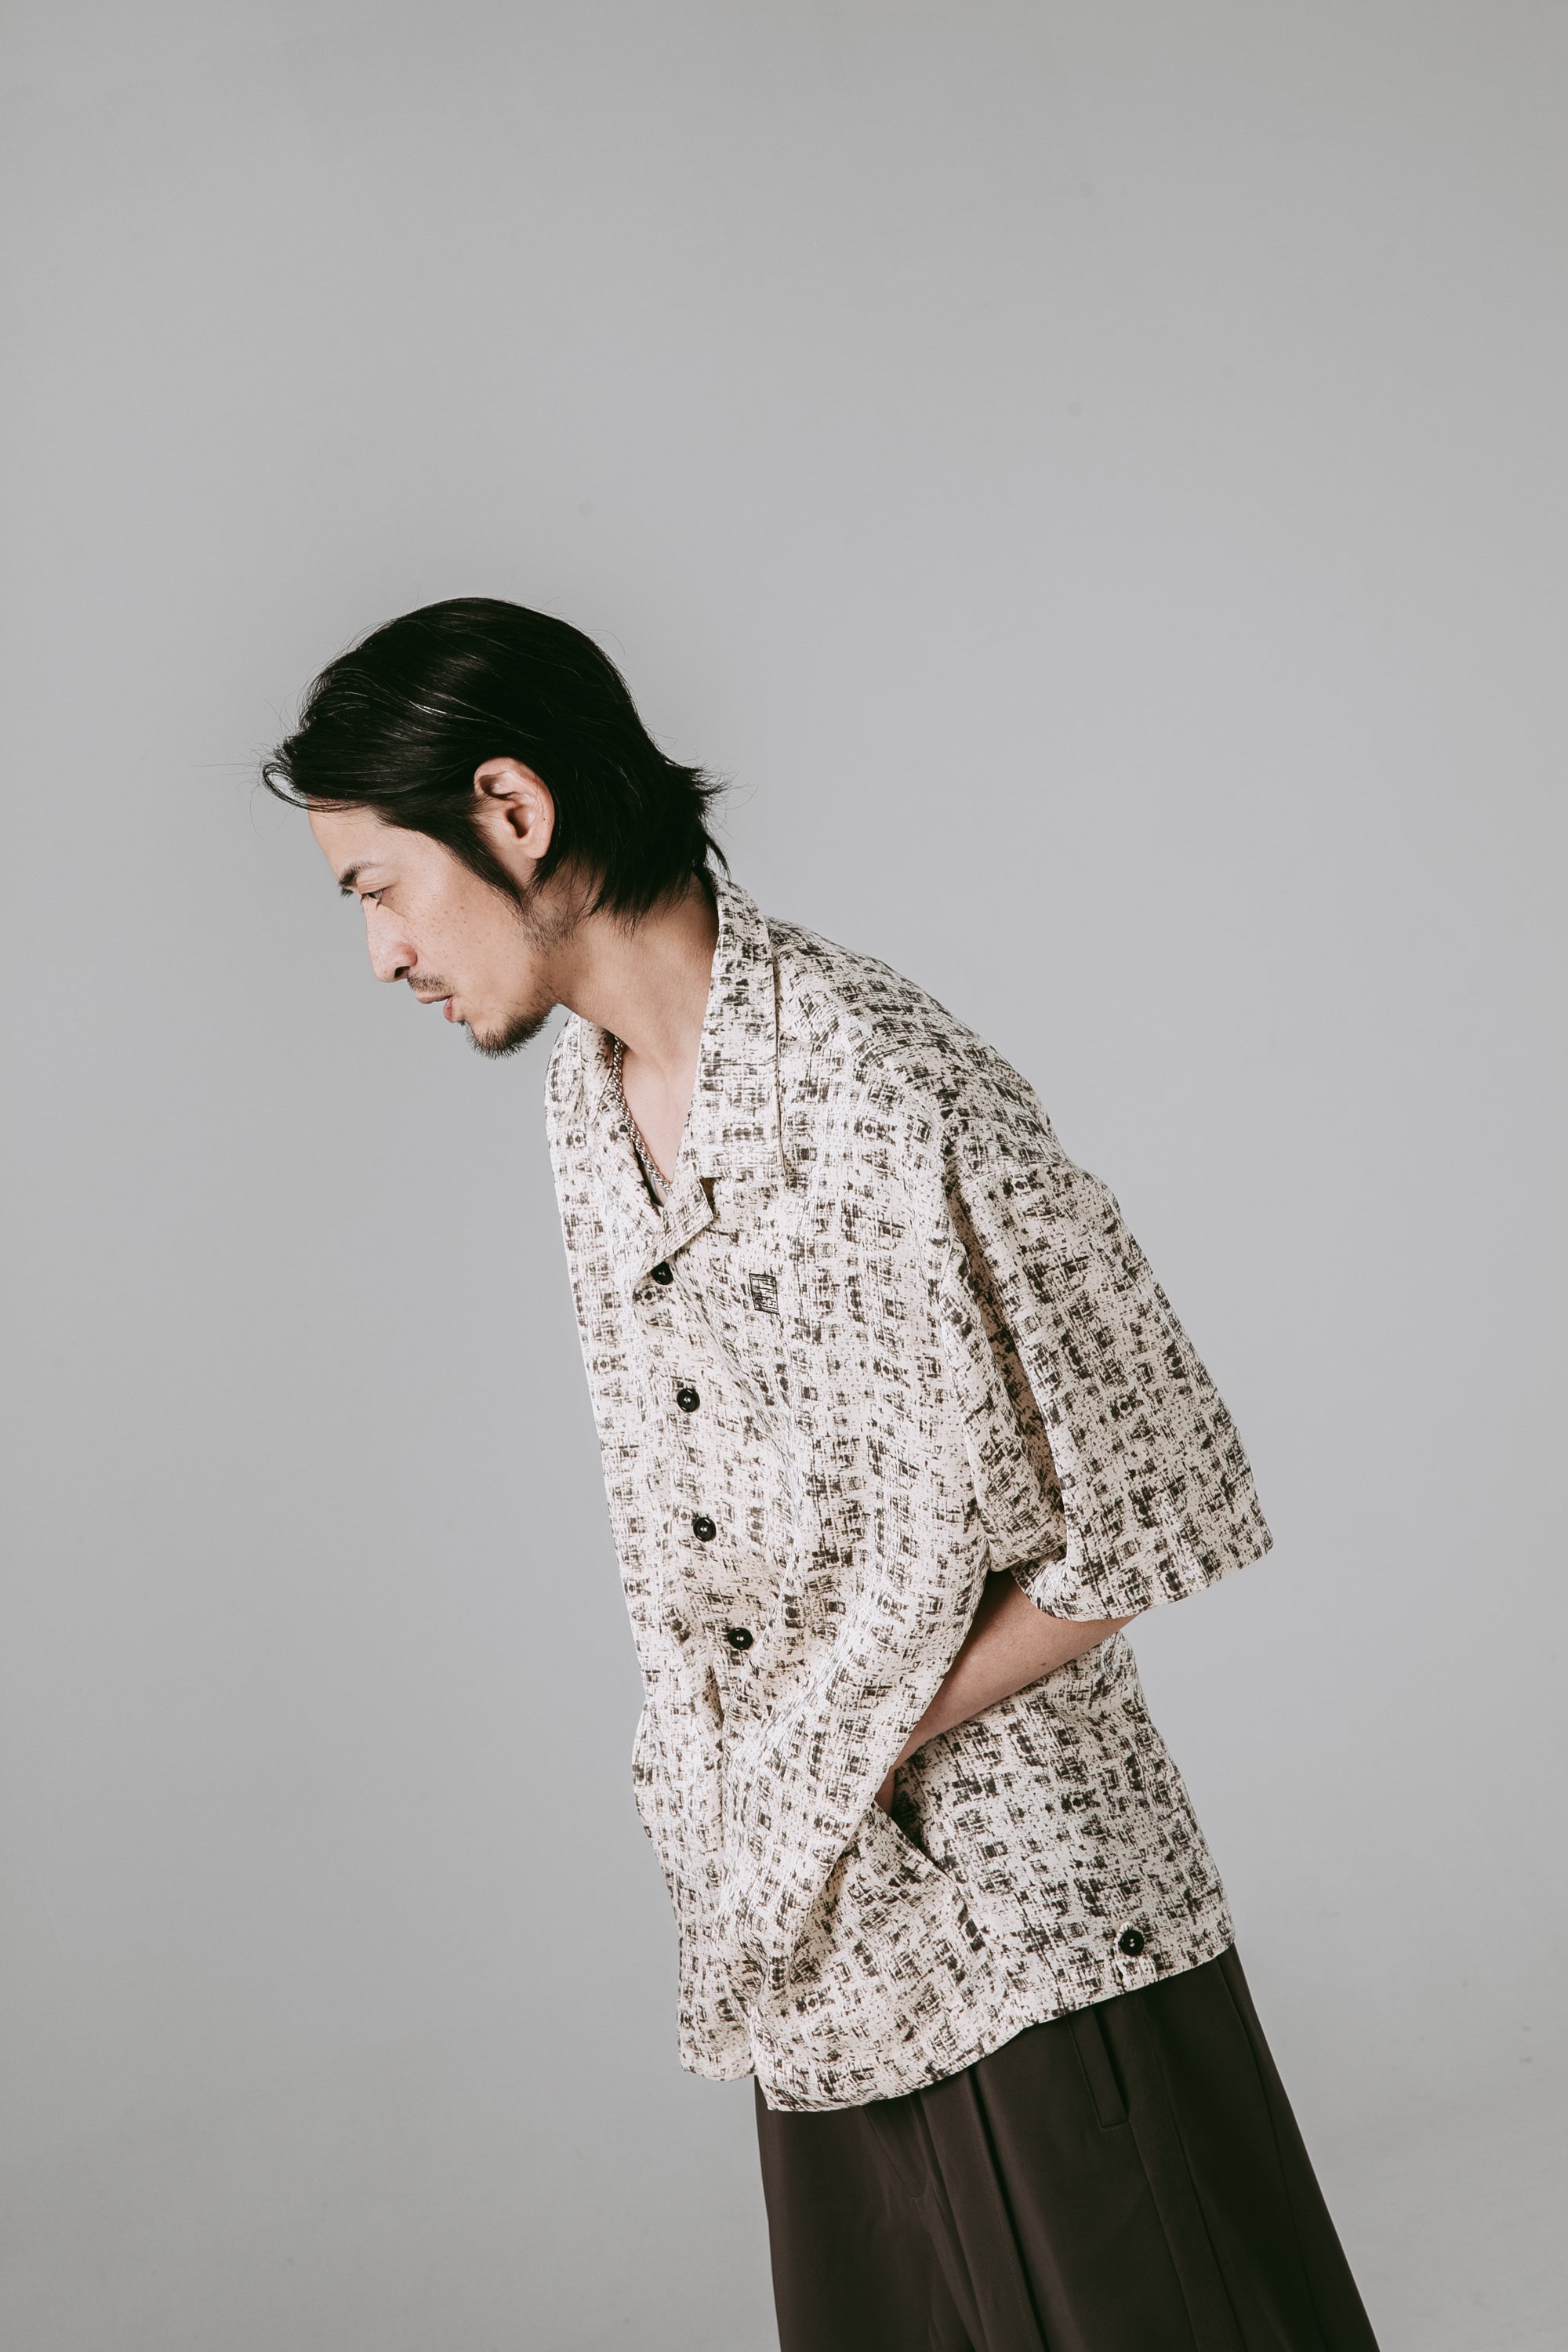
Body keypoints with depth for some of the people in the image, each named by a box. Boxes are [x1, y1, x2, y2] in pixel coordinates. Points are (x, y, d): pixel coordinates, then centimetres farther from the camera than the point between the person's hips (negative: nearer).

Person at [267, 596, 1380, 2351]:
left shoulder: (889, 1094, -24)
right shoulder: (587, 1089, 3)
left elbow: (1154, 1514, -18)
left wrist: (873, 1745, -11)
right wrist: (743, 1789, 4)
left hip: (1016, 1893, -7)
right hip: (800, 1902, 7)